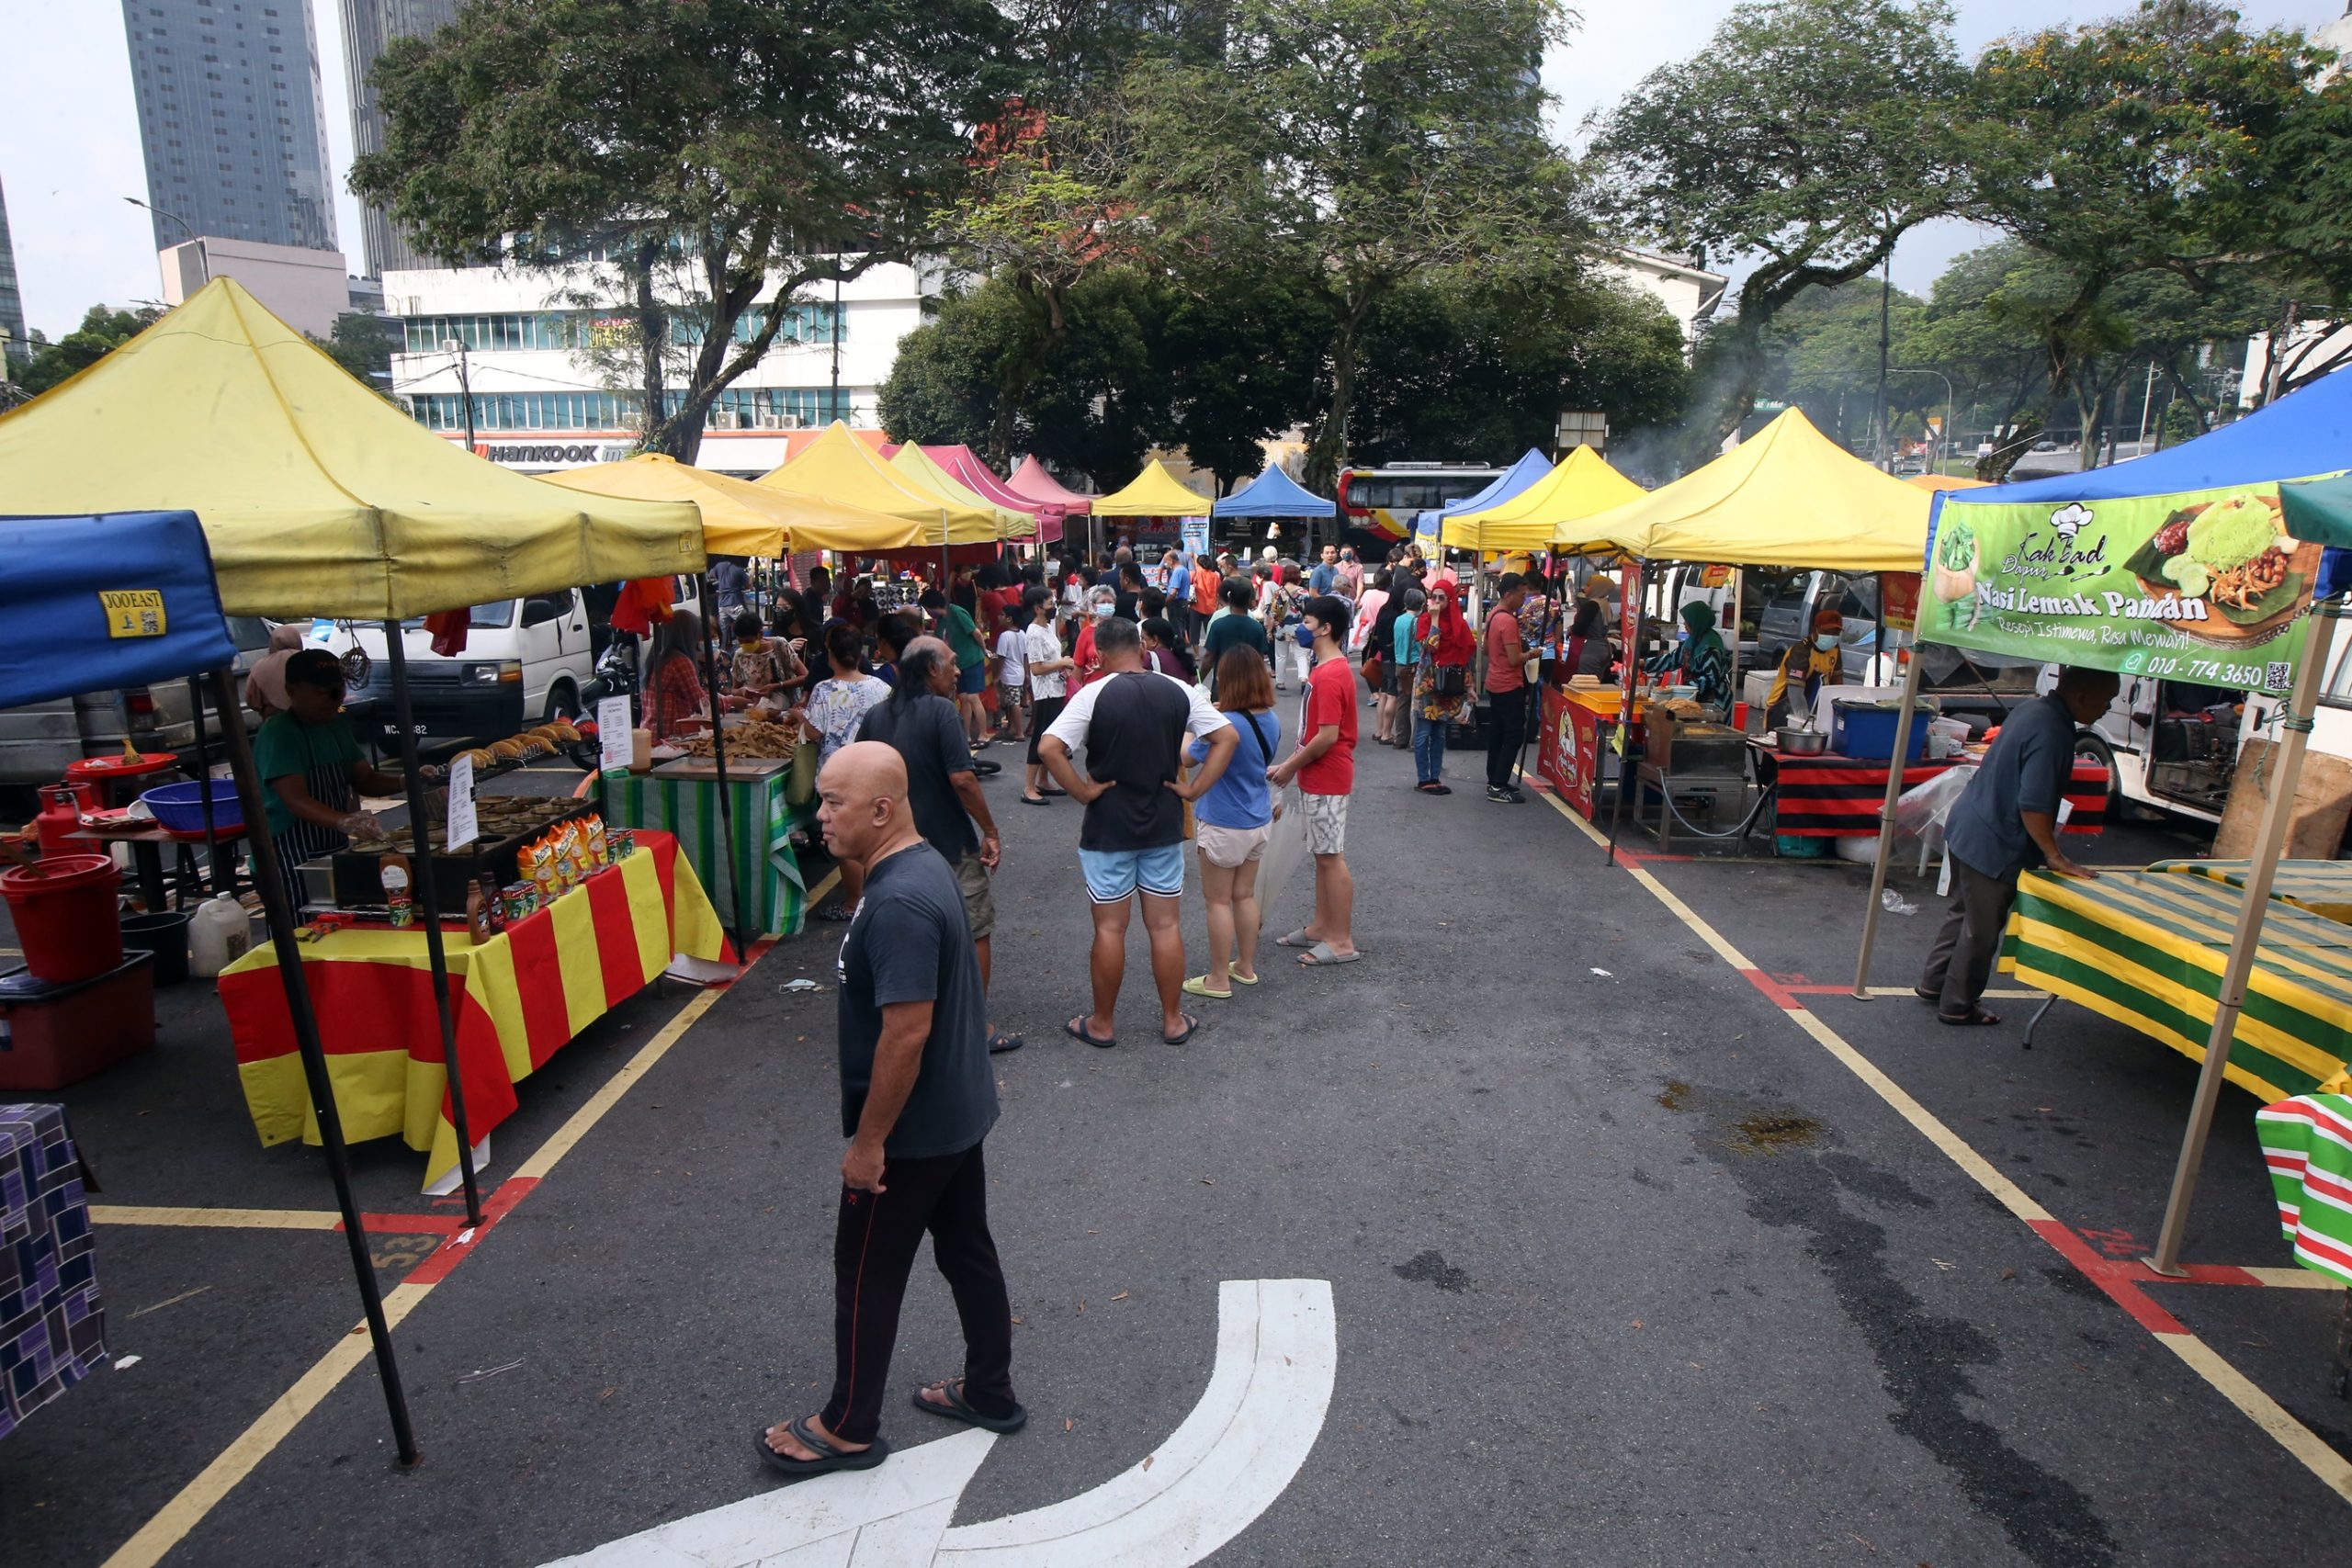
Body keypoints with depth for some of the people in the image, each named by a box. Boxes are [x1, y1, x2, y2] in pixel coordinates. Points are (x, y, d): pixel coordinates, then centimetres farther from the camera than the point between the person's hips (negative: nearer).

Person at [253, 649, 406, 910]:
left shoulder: (338, 725, 9)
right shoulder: (277, 734, -15)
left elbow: (365, 779, 10)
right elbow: (296, 800, -26)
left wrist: (406, 782, -11)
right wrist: (345, 822, -43)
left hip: (336, 850, 8)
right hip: (292, 862, -8)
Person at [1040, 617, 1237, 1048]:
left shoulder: (1094, 695, -12)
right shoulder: (1178, 691, -1)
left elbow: (1049, 748, -22)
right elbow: (1227, 736, 0)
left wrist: (1084, 792, -12)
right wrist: (1194, 788, -1)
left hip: (1108, 828, -3)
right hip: (1165, 825, 3)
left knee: (1109, 928, 7)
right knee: (1165, 925, 12)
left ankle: (1101, 1024, 20)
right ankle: (1173, 1020, 21)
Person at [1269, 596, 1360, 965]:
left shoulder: (1329, 676, -21)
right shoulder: (1330, 668, 11)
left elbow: (1327, 736, -25)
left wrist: (1290, 766, -13)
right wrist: (1291, 764, 12)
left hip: (1326, 780, -10)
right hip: (1318, 777, 10)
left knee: (1331, 857, -3)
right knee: (1323, 854, 16)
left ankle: (1342, 942, 5)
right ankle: (1321, 927, 27)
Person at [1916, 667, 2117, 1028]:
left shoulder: (2034, 710, 5)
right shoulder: (2052, 732, -25)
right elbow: (2033, 805, -28)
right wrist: (2055, 856, -16)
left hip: (1966, 828, 10)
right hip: (1992, 845, -10)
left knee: (1964, 913, 24)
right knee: (1982, 930, 6)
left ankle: (1933, 984, 36)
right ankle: (1957, 1006, 20)